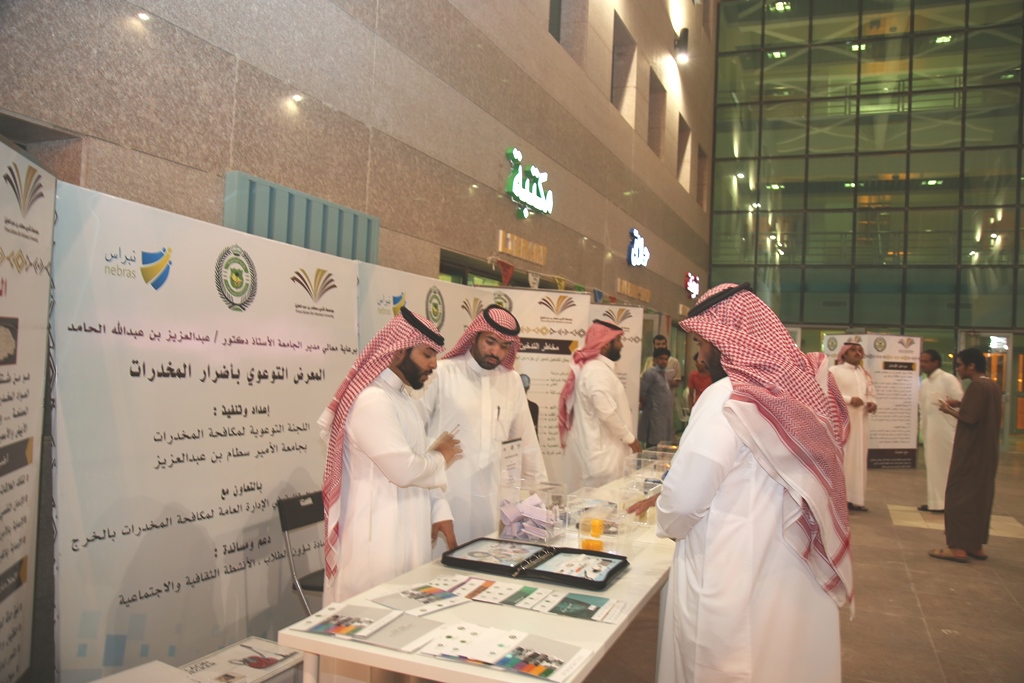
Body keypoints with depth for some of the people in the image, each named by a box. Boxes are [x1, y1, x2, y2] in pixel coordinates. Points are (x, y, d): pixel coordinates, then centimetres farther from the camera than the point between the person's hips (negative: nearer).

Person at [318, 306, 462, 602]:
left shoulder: (406, 400, 13)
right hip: (379, 541, -9)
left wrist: (439, 511, 6)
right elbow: (403, 468, -23)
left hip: (407, 534, 9)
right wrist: (439, 458, -4)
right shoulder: (372, 401, -19)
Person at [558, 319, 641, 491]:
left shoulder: (592, 367, 14)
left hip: (596, 447, 10)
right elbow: (607, 412, -23)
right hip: (600, 451, -10)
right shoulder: (598, 370, -17)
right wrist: (630, 438, -11)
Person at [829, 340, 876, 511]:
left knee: (858, 458, 6)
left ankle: (854, 497, 11)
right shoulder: (834, 371, -2)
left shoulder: (865, 374, 18)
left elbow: (870, 395, 21)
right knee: (839, 458, -7)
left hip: (860, 421, 7)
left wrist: (872, 404, -2)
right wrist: (849, 400, -19)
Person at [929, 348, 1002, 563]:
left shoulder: (976, 386, -16)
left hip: (970, 451, -9)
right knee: (981, 495, 13)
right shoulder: (994, 386, 12)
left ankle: (959, 547, -3)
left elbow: (969, 418, -22)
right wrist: (961, 404, 11)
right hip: (988, 451, 9)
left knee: (960, 495, -4)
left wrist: (950, 410, -5)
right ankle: (976, 545, 20)